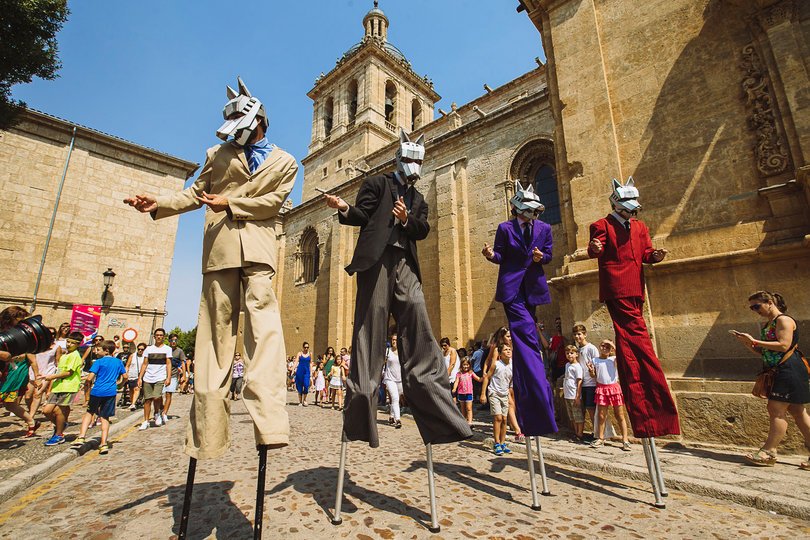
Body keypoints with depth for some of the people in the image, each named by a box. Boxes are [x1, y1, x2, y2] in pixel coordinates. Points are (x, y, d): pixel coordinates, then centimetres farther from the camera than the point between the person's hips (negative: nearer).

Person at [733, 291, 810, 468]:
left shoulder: (784, 320, -9)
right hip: (778, 372, 9)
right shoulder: (766, 325, 16)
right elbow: (764, 352, 18)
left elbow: (784, 345, -21)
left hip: (789, 370, -9)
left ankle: (768, 453, -5)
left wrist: (754, 341, -20)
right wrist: (747, 343, 3)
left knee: (776, 409, -9)